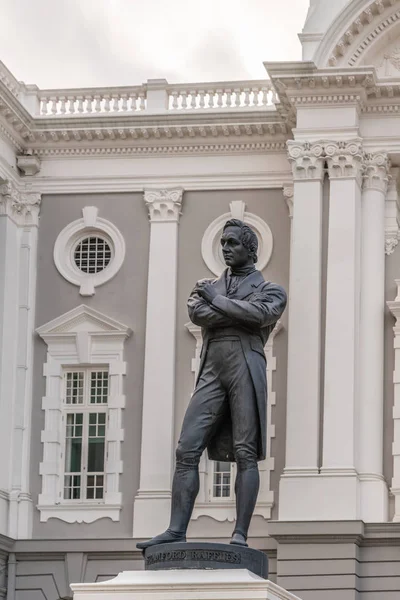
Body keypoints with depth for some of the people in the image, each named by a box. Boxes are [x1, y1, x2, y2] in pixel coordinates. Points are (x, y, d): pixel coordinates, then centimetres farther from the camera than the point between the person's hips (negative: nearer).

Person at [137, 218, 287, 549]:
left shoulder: (269, 290, 13)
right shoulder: (208, 286, 24)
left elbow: (259, 313, -10)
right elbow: (196, 312, 2)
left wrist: (216, 300, 0)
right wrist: (241, 315, -4)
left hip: (246, 368, -4)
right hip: (212, 371, 4)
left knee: (245, 453, -9)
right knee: (187, 449, -7)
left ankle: (240, 535, -12)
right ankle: (176, 531, -9)